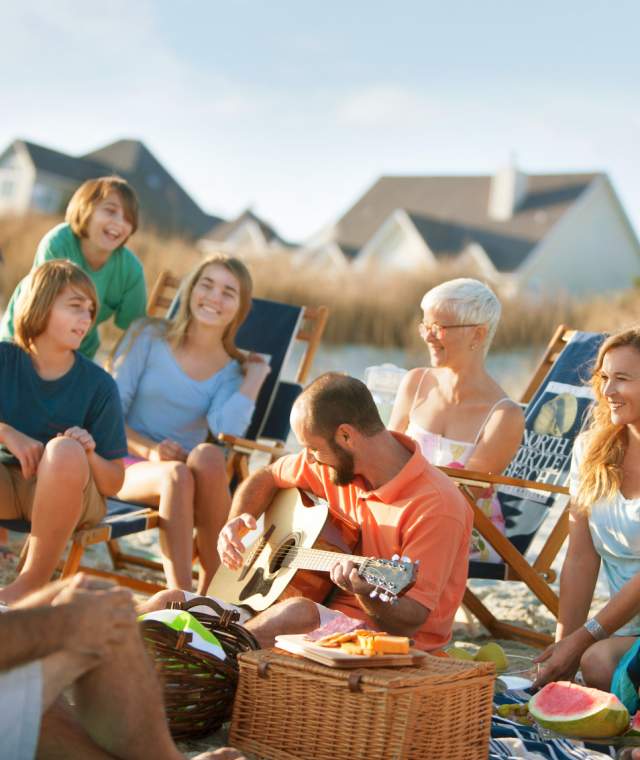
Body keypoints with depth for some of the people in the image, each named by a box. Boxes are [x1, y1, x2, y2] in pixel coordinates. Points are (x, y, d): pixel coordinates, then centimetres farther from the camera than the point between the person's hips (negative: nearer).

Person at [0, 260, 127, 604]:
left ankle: (33, 582, -20)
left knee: (64, 451, -35)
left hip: (66, 494, -1)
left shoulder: (98, 385, -6)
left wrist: (88, 455, -26)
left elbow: (113, 484, -5)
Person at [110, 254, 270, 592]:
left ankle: (212, 590, -28)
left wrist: (255, 377, -6)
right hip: (128, 465, -1)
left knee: (208, 455, -35)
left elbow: (228, 430, -14)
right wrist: (150, 450, -18)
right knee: (177, 474, -36)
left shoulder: (231, 371, 8)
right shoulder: (149, 336, 3)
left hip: (187, 471, 1)